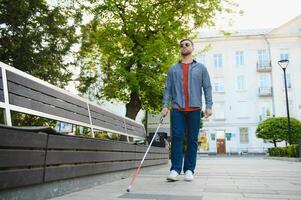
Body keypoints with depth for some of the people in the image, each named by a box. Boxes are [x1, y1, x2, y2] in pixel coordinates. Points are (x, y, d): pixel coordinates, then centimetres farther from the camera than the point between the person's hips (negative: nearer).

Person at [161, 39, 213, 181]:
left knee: (192, 139, 1)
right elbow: (168, 88, 10)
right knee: (176, 137, -7)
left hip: (194, 109, 0)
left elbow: (207, 88, 7)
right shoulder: (173, 69, 16)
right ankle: (175, 169, -4)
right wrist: (165, 105, -3)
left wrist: (209, 106, -4)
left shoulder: (201, 68, 14)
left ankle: (189, 170, 8)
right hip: (177, 108, 0)